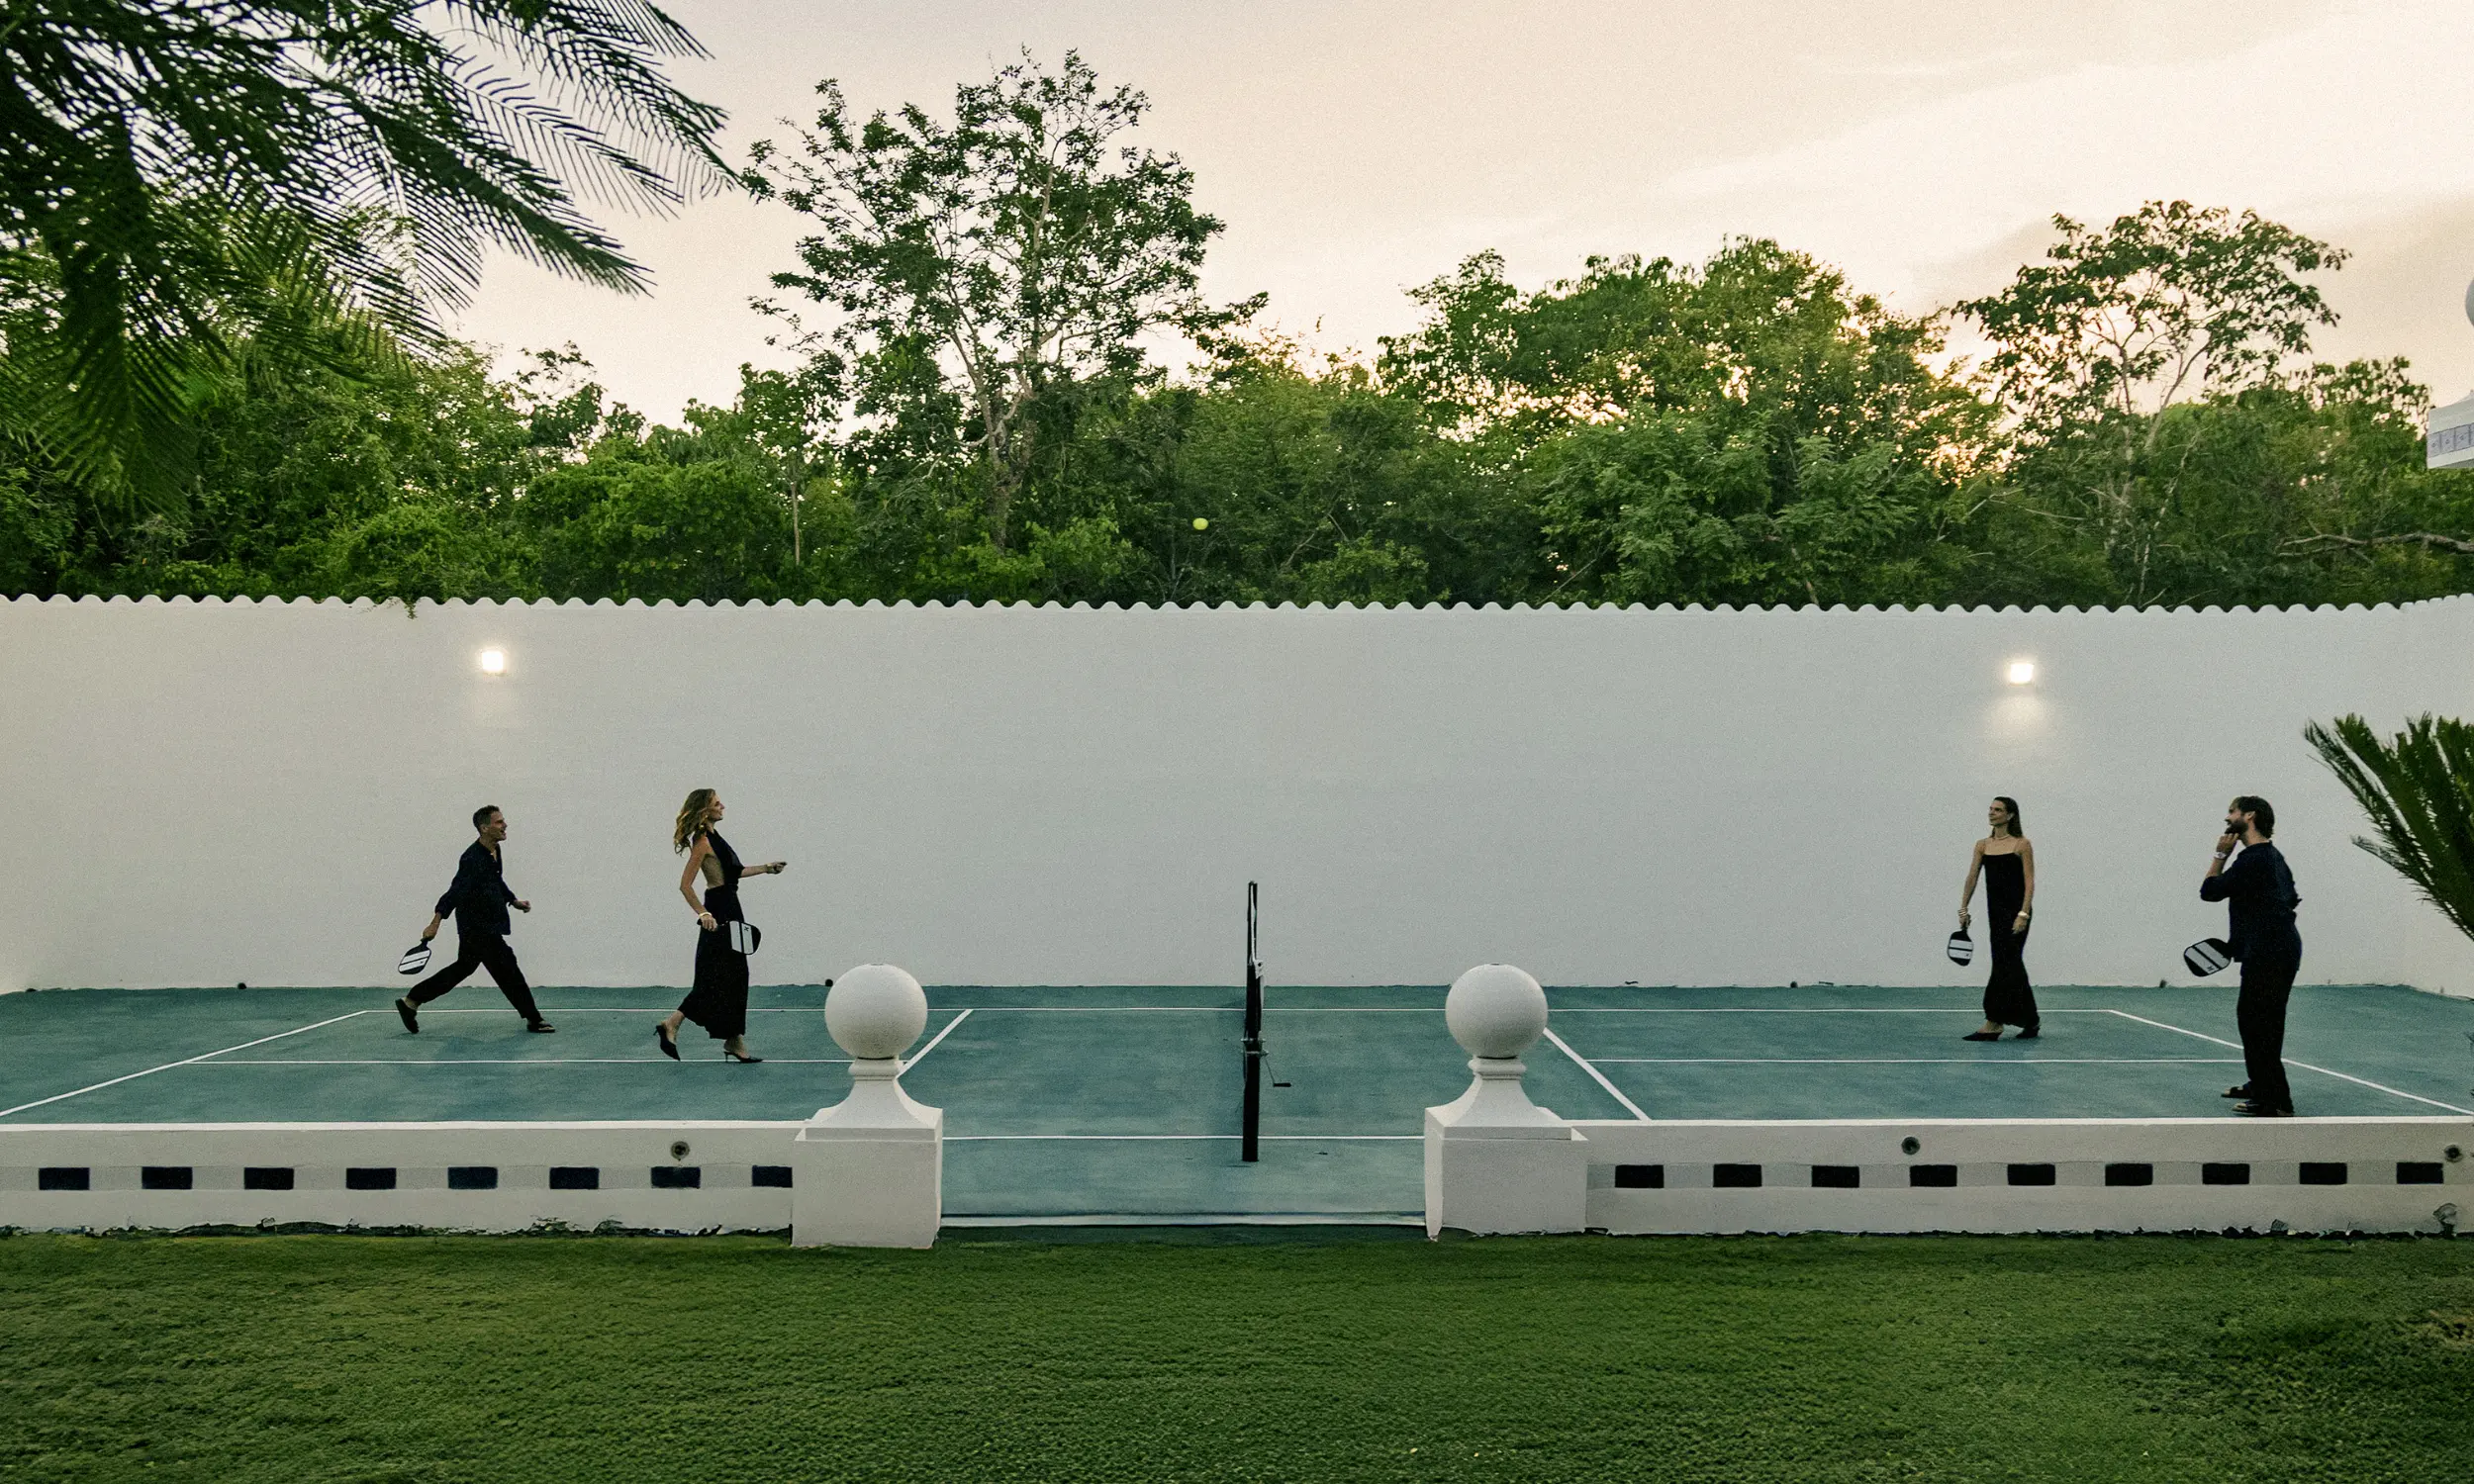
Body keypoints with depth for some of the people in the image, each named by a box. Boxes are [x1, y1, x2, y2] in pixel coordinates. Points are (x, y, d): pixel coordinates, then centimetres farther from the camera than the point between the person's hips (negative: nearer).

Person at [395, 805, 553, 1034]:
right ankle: (533, 1020, 2)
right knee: (506, 968, -5)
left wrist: (514, 901, 22)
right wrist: (435, 923, -33)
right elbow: (456, 890, -30)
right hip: (477, 927, -10)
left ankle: (411, 1002, 27)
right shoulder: (473, 859, -23)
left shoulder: (494, 852, 7)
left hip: (487, 925, 10)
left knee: (463, 968, 19)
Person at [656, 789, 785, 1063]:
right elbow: (685, 885, -21)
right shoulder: (702, 842, -15)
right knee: (715, 978, -7)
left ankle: (734, 1041, 11)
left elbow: (732, 871, 24)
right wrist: (703, 914, -27)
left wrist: (765, 868, 28)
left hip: (728, 909, 10)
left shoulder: (712, 837, 13)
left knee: (733, 976, 9)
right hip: (719, 911, -10)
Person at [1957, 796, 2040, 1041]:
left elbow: (2029, 882, -11)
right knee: (2012, 965, 11)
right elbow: (1972, 878, 7)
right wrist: (1963, 908, -1)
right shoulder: (1982, 845, 9)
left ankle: (1993, 1024, -10)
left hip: (2016, 910, -7)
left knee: (2004, 964, -10)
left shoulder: (2022, 844, -7)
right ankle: (2031, 1021, 20)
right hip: (1995, 910, 7)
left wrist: (2023, 914, -19)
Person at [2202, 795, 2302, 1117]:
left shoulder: (2254, 859, -17)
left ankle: (2275, 1102, -10)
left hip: (2269, 954, -11)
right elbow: (2291, 899, 24)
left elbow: (2209, 890, -14)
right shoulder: (2272, 856, 15)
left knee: (2259, 1024, -9)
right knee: (2250, 1017, 21)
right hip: (2278, 949, 11)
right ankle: (2261, 1085, 33)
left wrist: (2220, 854, -3)